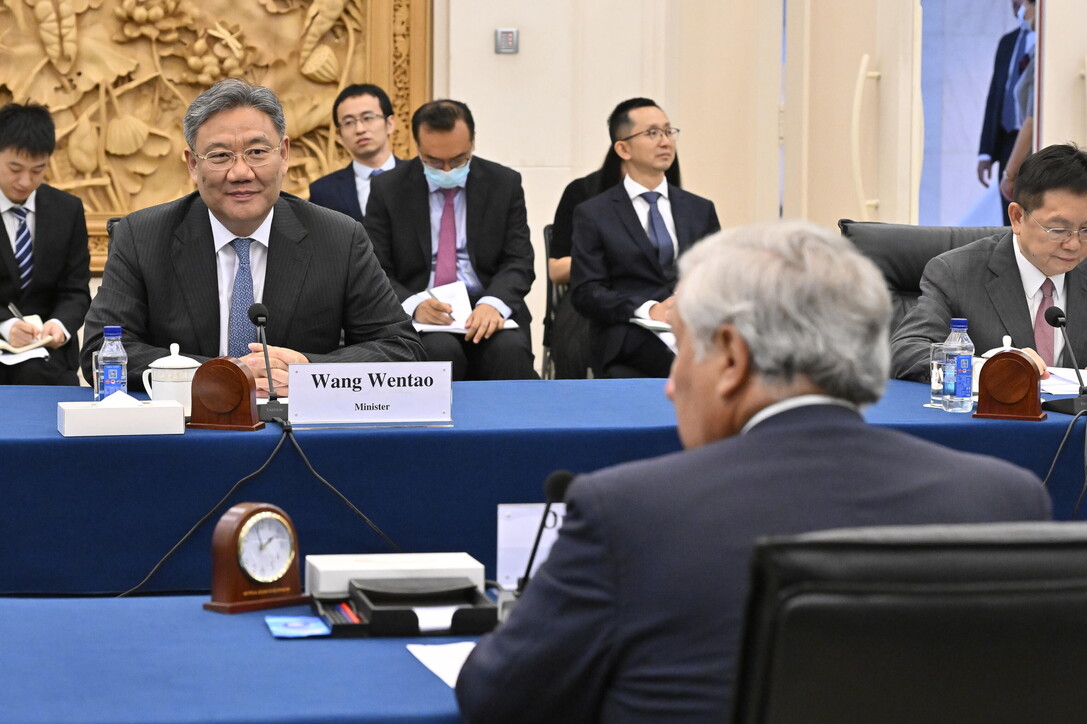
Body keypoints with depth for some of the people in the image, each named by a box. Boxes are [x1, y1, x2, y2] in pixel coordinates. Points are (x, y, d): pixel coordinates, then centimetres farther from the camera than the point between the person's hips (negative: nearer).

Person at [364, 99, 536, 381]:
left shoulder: (504, 184, 7)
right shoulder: (388, 189, 5)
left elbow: (518, 262, 2)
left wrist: (493, 304, -21)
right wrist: (413, 304, -21)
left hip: (488, 312, 1)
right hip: (418, 316, -1)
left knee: (510, 350, -33)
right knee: (439, 349, -35)